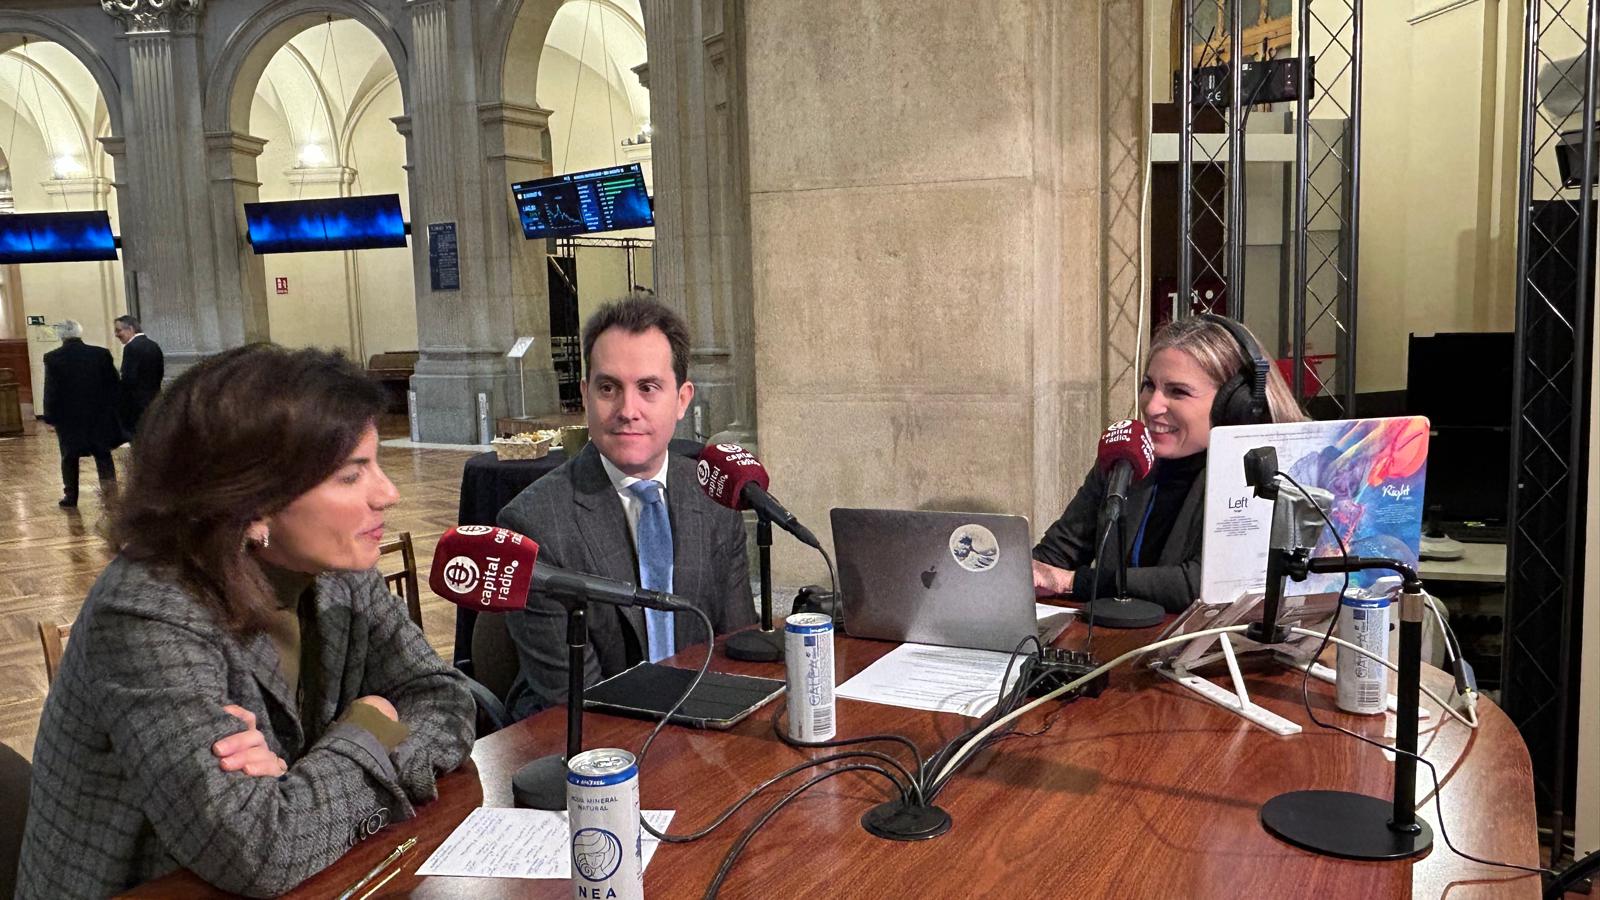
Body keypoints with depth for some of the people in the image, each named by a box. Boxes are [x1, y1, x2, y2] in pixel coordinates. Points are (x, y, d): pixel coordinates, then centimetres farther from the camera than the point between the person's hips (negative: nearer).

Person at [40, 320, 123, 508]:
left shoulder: (52, 358, -8)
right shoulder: (102, 354, -6)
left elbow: (51, 390, -7)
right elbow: (113, 385, -1)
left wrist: (49, 416, 0)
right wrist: (113, 411, 7)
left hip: (68, 416, -1)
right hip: (99, 414, 1)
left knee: (69, 457, 12)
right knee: (102, 453, 13)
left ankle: (70, 496, 16)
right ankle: (108, 480, -2)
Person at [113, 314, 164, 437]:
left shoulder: (132, 347, -14)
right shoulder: (154, 346, 11)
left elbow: (128, 379, -19)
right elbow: (160, 372, 15)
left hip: (136, 404, -8)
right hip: (154, 401, 8)